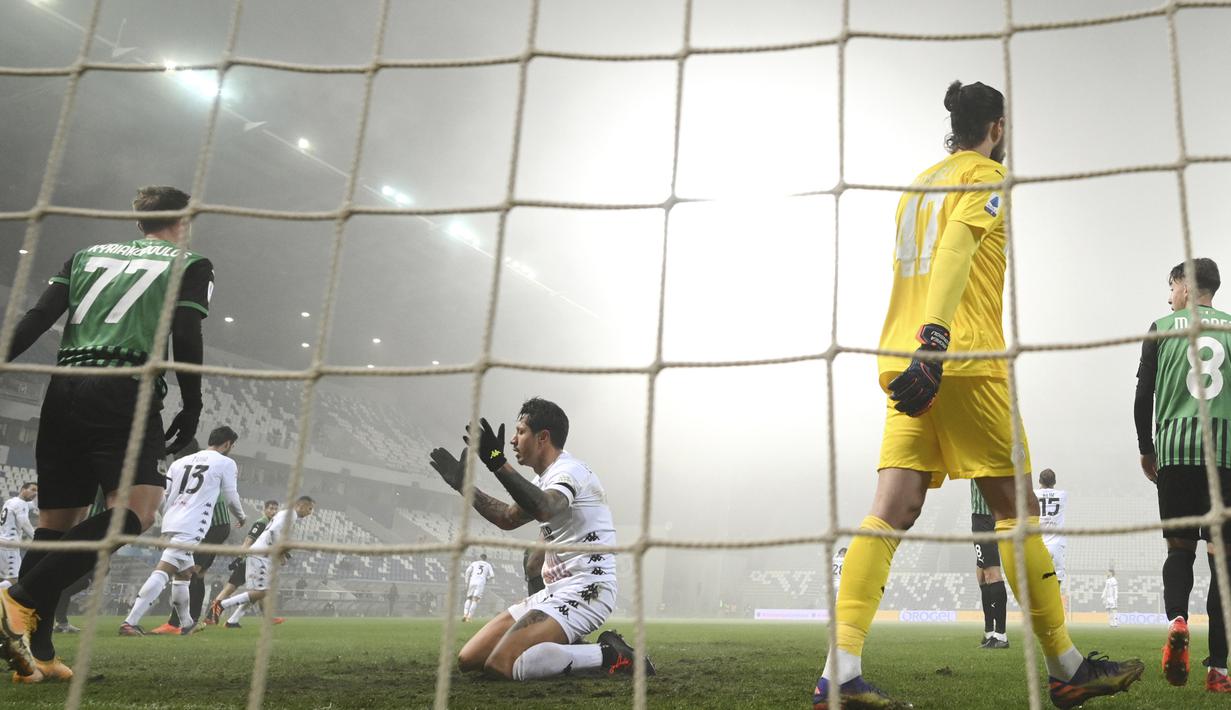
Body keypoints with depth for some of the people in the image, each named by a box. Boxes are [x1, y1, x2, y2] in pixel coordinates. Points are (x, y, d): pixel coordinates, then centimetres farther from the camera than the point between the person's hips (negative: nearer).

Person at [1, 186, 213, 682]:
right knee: (135, 511, -13)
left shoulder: (88, 255, 23)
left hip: (64, 391, 6)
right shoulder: (190, 264, 11)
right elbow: (186, 337, -2)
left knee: (55, 520, 11)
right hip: (126, 391, -6)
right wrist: (191, 409, 2)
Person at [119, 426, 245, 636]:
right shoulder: (225, 463, 3)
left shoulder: (181, 462, 20)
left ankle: (187, 623, 30)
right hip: (191, 528, -7)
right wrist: (241, 517, 28)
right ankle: (130, 622, -24)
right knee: (162, 572, -15)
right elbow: (231, 497, 10)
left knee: (184, 572, 21)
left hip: (170, 524, 7)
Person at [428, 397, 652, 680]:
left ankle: (608, 654, -12)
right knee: (468, 659, 3)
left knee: (500, 665, -25)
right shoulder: (546, 478, 18)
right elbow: (509, 519, 31)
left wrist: (497, 463, -38)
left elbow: (542, 508, -35)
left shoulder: (569, 470, -12)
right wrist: (464, 485, 27)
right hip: (556, 591, 10)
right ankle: (567, 652, 7)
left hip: (585, 590, -9)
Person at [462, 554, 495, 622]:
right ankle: (469, 617, -16)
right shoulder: (488, 565, 20)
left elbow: (468, 571, 4)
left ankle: (465, 614, -8)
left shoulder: (474, 563, 20)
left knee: (468, 598, 12)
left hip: (472, 581, 1)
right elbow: (492, 575, 9)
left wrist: (467, 582, 5)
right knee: (475, 600, -4)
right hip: (481, 582, -1)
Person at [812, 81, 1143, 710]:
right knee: (1016, 508, 3)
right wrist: (935, 337, -29)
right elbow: (956, 251, -17)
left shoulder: (919, 183, 25)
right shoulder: (986, 177, 1)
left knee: (892, 511, -3)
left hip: (907, 362, 7)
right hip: (963, 359, -7)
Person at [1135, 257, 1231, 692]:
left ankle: (1176, 620, -18)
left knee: (1180, 547, 10)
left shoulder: (1163, 328, 9)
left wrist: (1146, 450, 16)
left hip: (1175, 447, -1)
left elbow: (1144, 396, 5)